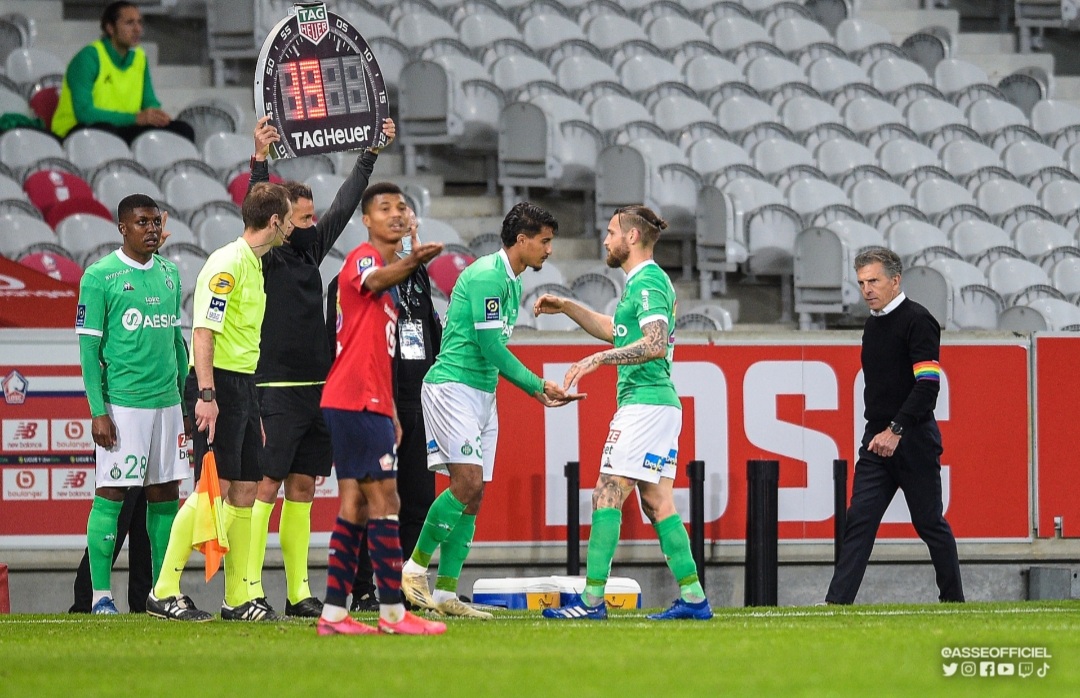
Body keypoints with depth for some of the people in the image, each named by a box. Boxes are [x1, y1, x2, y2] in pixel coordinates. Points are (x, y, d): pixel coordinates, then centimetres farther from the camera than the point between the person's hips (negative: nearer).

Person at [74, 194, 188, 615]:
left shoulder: (169, 273, 13)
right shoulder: (100, 276, -6)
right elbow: (88, 347, -7)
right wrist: (98, 411, -13)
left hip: (167, 402, 6)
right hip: (121, 403, -6)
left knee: (166, 495, 7)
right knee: (111, 495, -6)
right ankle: (101, 595, -3)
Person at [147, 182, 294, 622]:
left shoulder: (253, 264, 17)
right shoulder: (228, 263, -12)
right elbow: (204, 329, -19)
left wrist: (252, 408, 24)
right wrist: (206, 394, -26)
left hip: (243, 386, 10)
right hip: (218, 384, -10)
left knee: (245, 490, 8)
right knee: (215, 487, -12)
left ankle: (238, 599, 11)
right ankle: (164, 593, -10)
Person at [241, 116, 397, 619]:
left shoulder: (312, 249, 14)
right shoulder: (266, 258, -6)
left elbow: (345, 205, 22)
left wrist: (371, 153, 26)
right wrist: (260, 160, -35)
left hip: (317, 388, 8)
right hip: (277, 389, -8)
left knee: (302, 488, 9)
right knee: (266, 487, -10)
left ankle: (298, 592, 11)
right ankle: (249, 590, -11)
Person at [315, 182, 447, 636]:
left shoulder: (388, 266, 22)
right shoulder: (364, 257, -7)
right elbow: (374, 281, -35)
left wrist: (391, 411, 26)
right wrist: (411, 264, -56)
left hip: (367, 403, 10)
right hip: (356, 402, -10)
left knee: (355, 505, 8)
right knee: (384, 500, -10)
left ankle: (333, 614, 8)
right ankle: (392, 613, -9)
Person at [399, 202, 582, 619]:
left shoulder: (511, 283, 17)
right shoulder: (486, 276, -14)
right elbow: (490, 348, -17)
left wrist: (535, 390, 16)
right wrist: (538, 385, -11)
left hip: (483, 394, 10)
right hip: (452, 386, -10)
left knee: (474, 494, 4)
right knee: (467, 482, -19)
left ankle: (446, 592, 4)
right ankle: (415, 566, -5)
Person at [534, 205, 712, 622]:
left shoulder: (648, 283, -12)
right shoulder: (644, 282, 19)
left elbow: (656, 344, -25)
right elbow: (614, 331, 34)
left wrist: (598, 359, -26)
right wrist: (566, 308, 28)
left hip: (644, 401, -10)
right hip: (660, 402, 10)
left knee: (607, 495, -10)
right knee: (656, 501, 8)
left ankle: (592, 599, -12)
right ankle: (693, 598, 6)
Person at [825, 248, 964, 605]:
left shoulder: (918, 321, -10)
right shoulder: (872, 325, 15)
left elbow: (928, 384, -18)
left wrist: (896, 430, -23)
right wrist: (878, 430, 16)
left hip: (913, 441, -7)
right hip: (878, 440, 7)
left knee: (930, 522, 2)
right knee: (859, 519, -4)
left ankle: (953, 599, 15)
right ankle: (836, 602, -12)